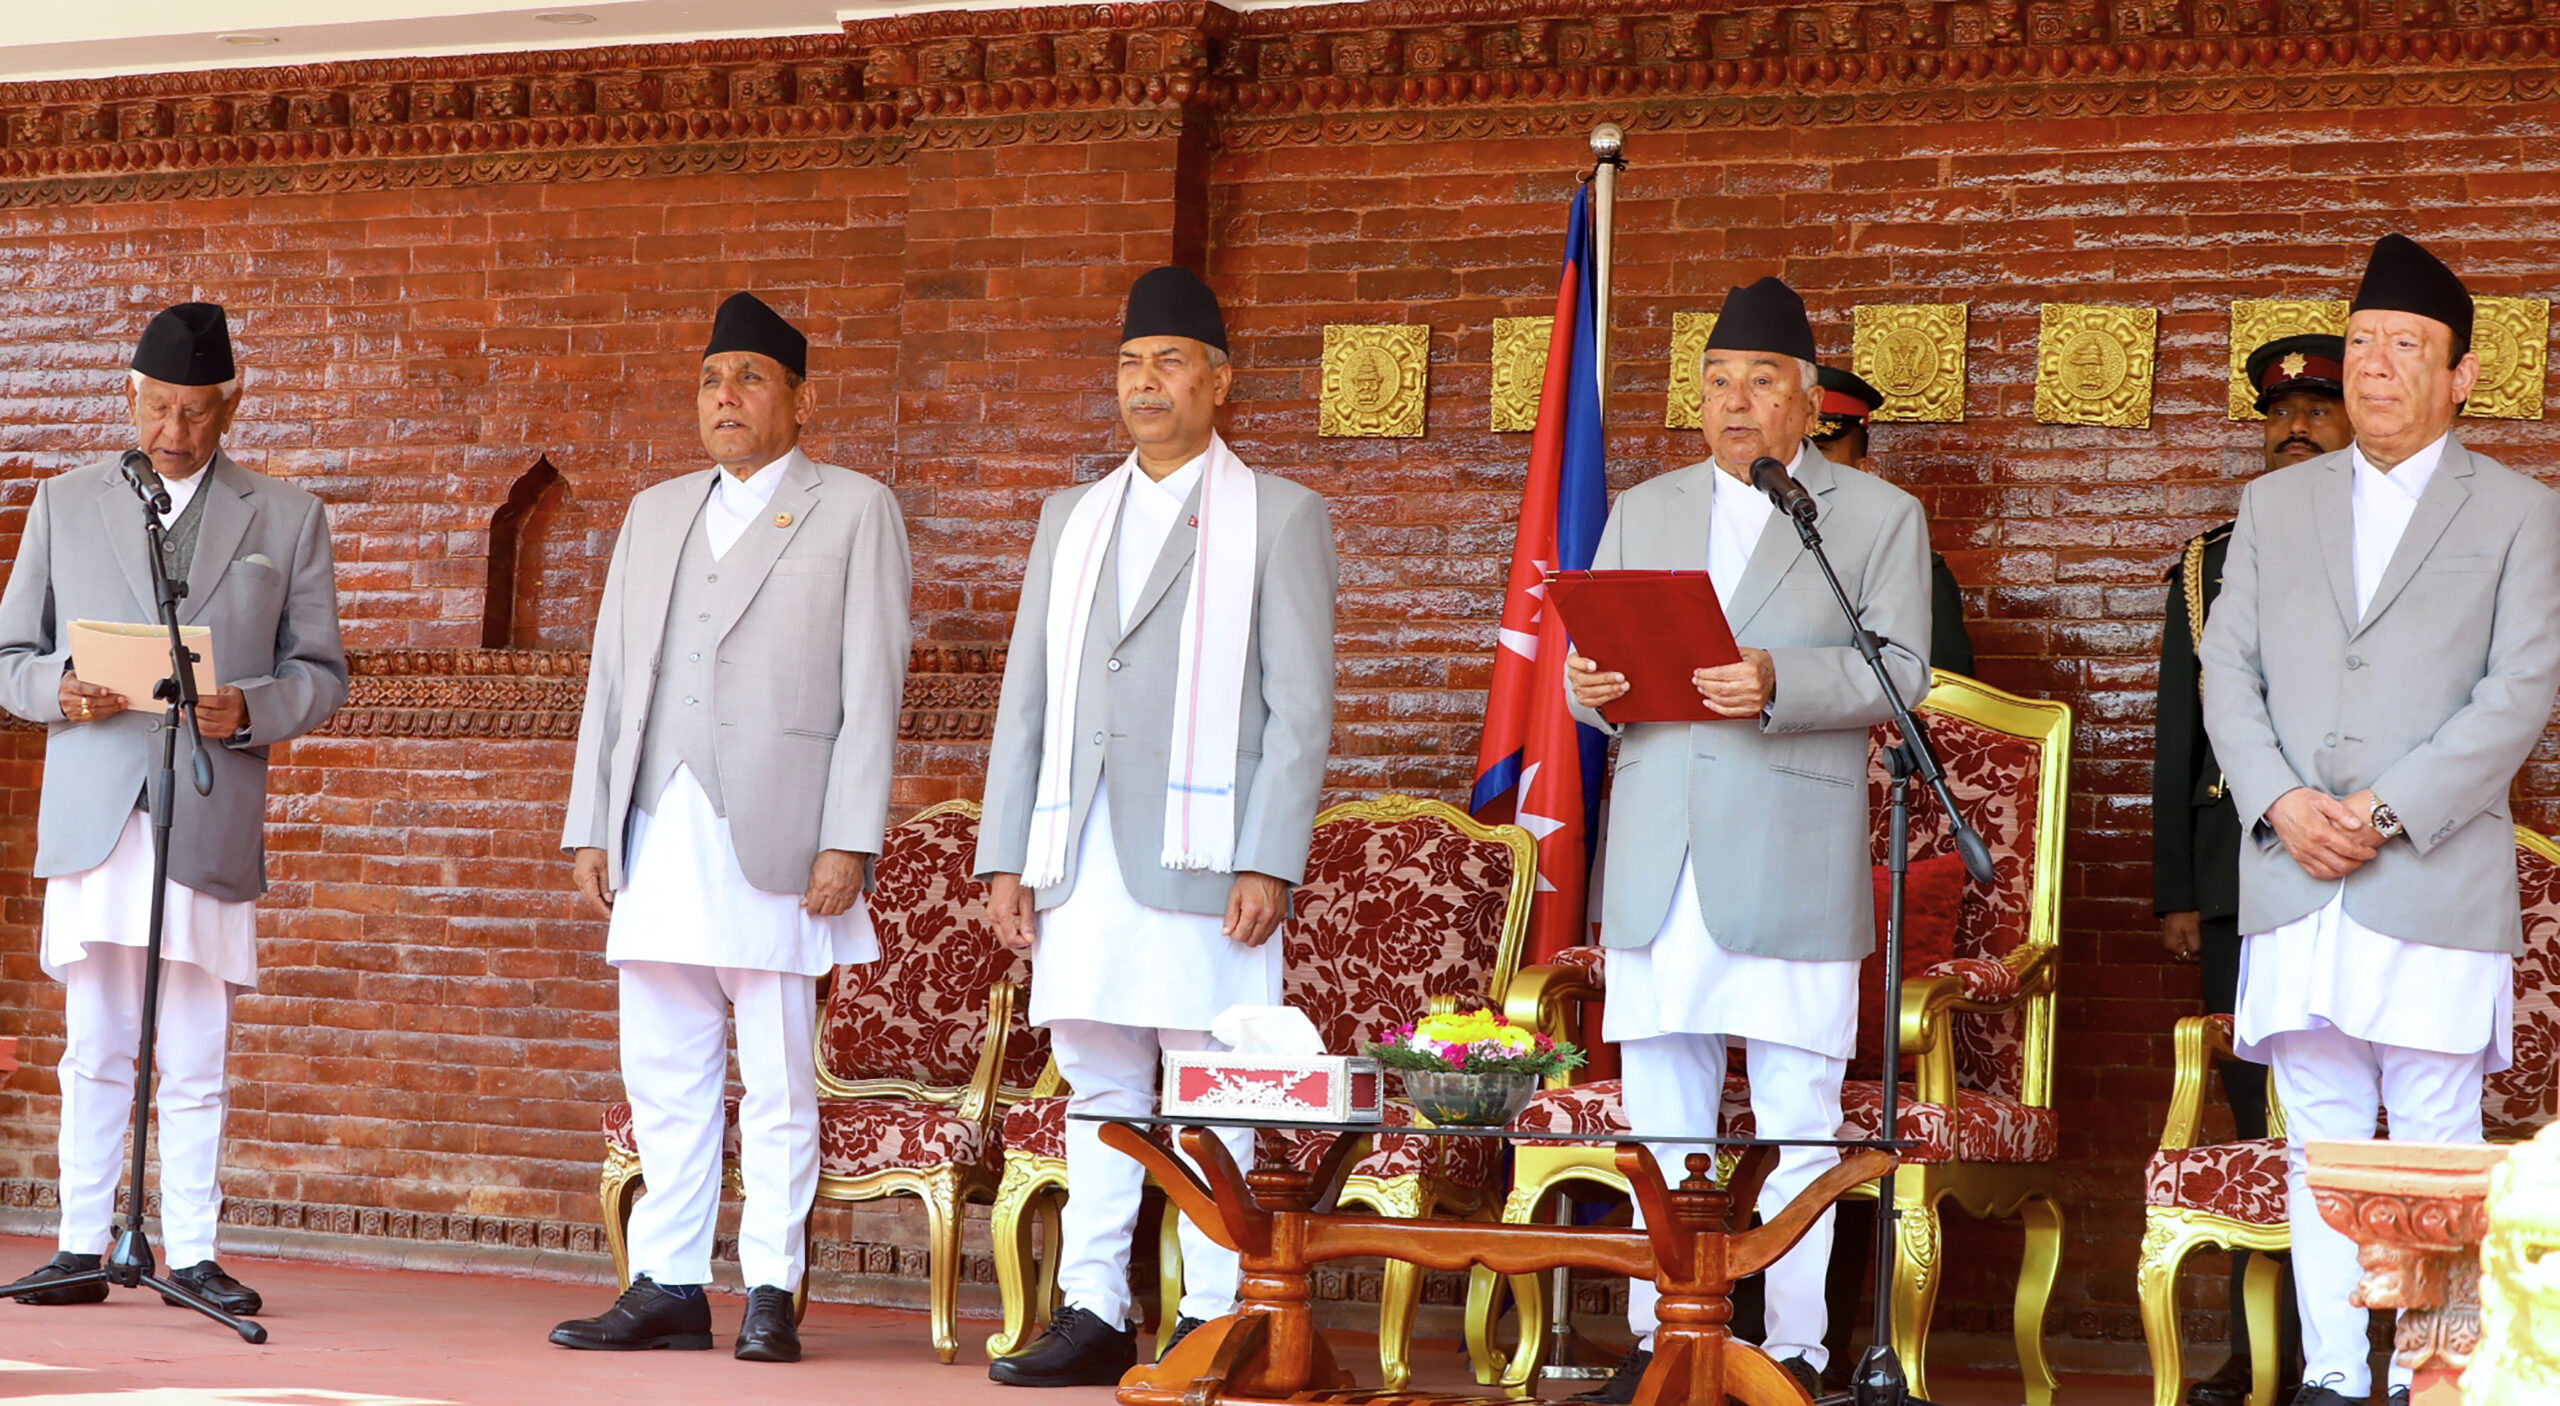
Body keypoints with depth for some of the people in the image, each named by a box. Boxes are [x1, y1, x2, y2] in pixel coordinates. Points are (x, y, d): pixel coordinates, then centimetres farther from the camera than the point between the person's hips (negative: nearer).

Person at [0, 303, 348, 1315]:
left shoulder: (285, 519, 11)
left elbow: (321, 673, 10)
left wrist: (249, 710, -10)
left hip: (211, 816, -1)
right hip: (92, 812, 1)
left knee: (197, 1056, -1)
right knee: (93, 1047, 0)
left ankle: (192, 1254, 2)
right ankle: (82, 1247, 4)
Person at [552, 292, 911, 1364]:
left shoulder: (854, 510, 5)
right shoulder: (656, 514, 20)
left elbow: (871, 687, -2)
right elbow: (611, 677, 19)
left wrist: (850, 841, -11)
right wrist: (589, 826, 10)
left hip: (773, 838, -5)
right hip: (658, 835, 5)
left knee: (777, 1084, -2)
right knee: (664, 1076, 5)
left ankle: (772, 1294, 2)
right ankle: (668, 1287, 10)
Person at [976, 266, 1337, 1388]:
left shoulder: (1278, 518, 4)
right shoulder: (1072, 519, 18)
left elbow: (1301, 708, -2)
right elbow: (1025, 698, 17)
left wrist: (1270, 865, -11)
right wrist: (1005, 856, 9)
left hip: (1200, 853, -5)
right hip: (1080, 856, 5)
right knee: (1096, 1088, 6)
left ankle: (1212, 1321, 0)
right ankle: (1092, 1314, 9)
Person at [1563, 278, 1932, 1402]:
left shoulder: (1880, 518, 8)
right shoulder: (1642, 512, 20)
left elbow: (1899, 671, -3)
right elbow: (1593, 659, 17)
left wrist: (1778, 682, -20)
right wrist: (1591, 684, -7)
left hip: (1793, 871, -4)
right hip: (1656, 869, 4)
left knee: (1798, 1122, -4)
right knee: (1660, 1120, 5)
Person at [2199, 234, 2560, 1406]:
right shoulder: (2274, 505, 16)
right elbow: (2227, 666, 11)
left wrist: (2388, 810, -13)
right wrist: (2278, 800, -7)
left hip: (2435, 888, -3)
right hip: (2294, 883, 3)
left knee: (2434, 1149, -3)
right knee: (2320, 1143, 4)